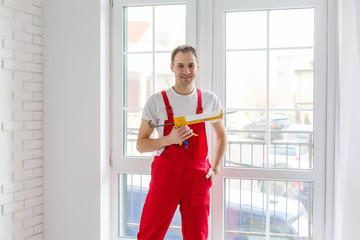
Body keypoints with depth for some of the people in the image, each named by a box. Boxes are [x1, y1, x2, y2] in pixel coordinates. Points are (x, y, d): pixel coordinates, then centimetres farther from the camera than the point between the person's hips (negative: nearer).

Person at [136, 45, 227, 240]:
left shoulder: (209, 99, 5)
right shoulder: (157, 101, -2)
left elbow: (221, 135, 19)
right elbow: (141, 145, -2)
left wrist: (216, 167, 7)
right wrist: (170, 139, -18)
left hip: (198, 176, 2)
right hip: (165, 173, -2)